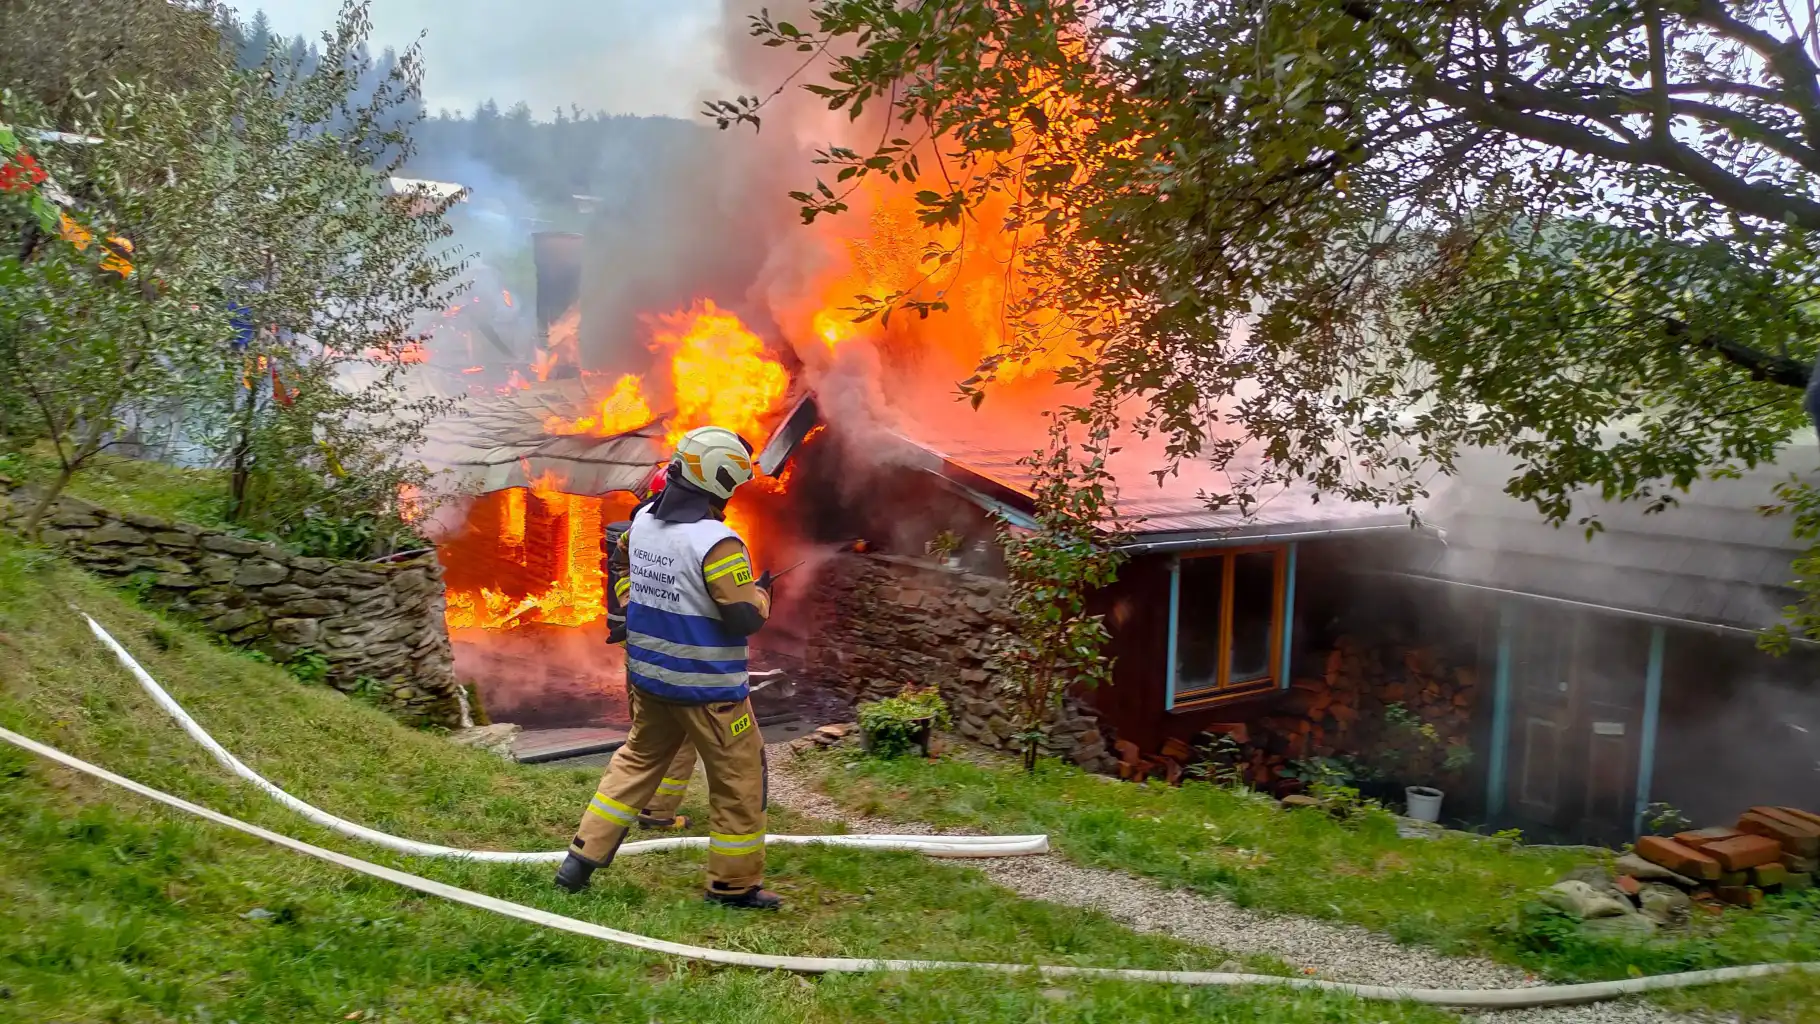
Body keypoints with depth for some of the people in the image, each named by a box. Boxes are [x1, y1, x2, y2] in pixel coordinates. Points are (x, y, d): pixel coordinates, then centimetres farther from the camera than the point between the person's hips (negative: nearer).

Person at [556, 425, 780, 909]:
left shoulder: (642, 521, -2)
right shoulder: (716, 542, -24)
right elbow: (746, 617, -21)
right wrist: (761, 592, -1)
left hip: (648, 676, 7)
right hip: (707, 687, -7)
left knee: (637, 761, 24)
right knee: (739, 779, 9)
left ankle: (583, 857, 23)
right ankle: (735, 883, 19)